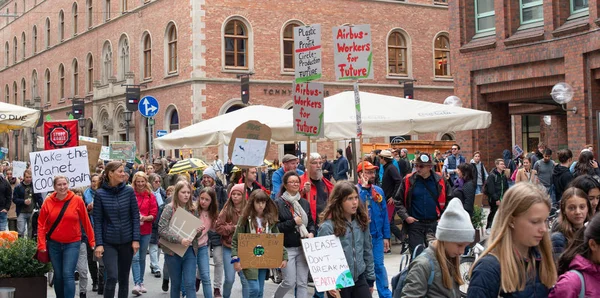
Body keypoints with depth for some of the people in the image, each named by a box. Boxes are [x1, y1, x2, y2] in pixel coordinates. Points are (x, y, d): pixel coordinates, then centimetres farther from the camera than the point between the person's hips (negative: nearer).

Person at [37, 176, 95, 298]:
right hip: (54, 243, 2)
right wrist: (42, 244, -6)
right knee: (58, 276, 11)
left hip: (72, 243, -2)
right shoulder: (48, 202, -4)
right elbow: (41, 224, 0)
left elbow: (86, 222, -3)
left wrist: (92, 241, -1)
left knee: (68, 275, -12)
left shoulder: (77, 200, -8)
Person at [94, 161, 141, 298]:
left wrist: (136, 239, -5)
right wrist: (99, 244, -11)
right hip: (108, 242, -2)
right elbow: (97, 220, -5)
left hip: (127, 241, 2)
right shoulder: (100, 194, -6)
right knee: (112, 277, -14)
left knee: (124, 278, 10)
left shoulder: (129, 191, -1)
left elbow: (135, 216, 1)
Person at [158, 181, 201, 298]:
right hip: (173, 251, -2)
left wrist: (198, 231, -11)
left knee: (190, 284, -5)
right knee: (176, 284, 10)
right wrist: (179, 240, -24)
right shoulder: (169, 208, -6)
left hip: (190, 250, 2)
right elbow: (162, 229, -14)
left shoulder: (193, 209, 6)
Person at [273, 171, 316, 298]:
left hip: (303, 247, 5)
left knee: (303, 283, 4)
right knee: (290, 282, -3)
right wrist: (293, 222, -16)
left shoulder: (305, 203, 10)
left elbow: (311, 222, 16)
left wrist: (312, 233, -4)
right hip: (286, 248, -5)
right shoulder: (278, 203, -6)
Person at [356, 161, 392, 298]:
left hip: (377, 235, 4)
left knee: (379, 265, 10)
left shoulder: (379, 190, 6)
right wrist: (364, 187, -23)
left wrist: (386, 236, 6)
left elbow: (384, 213, 8)